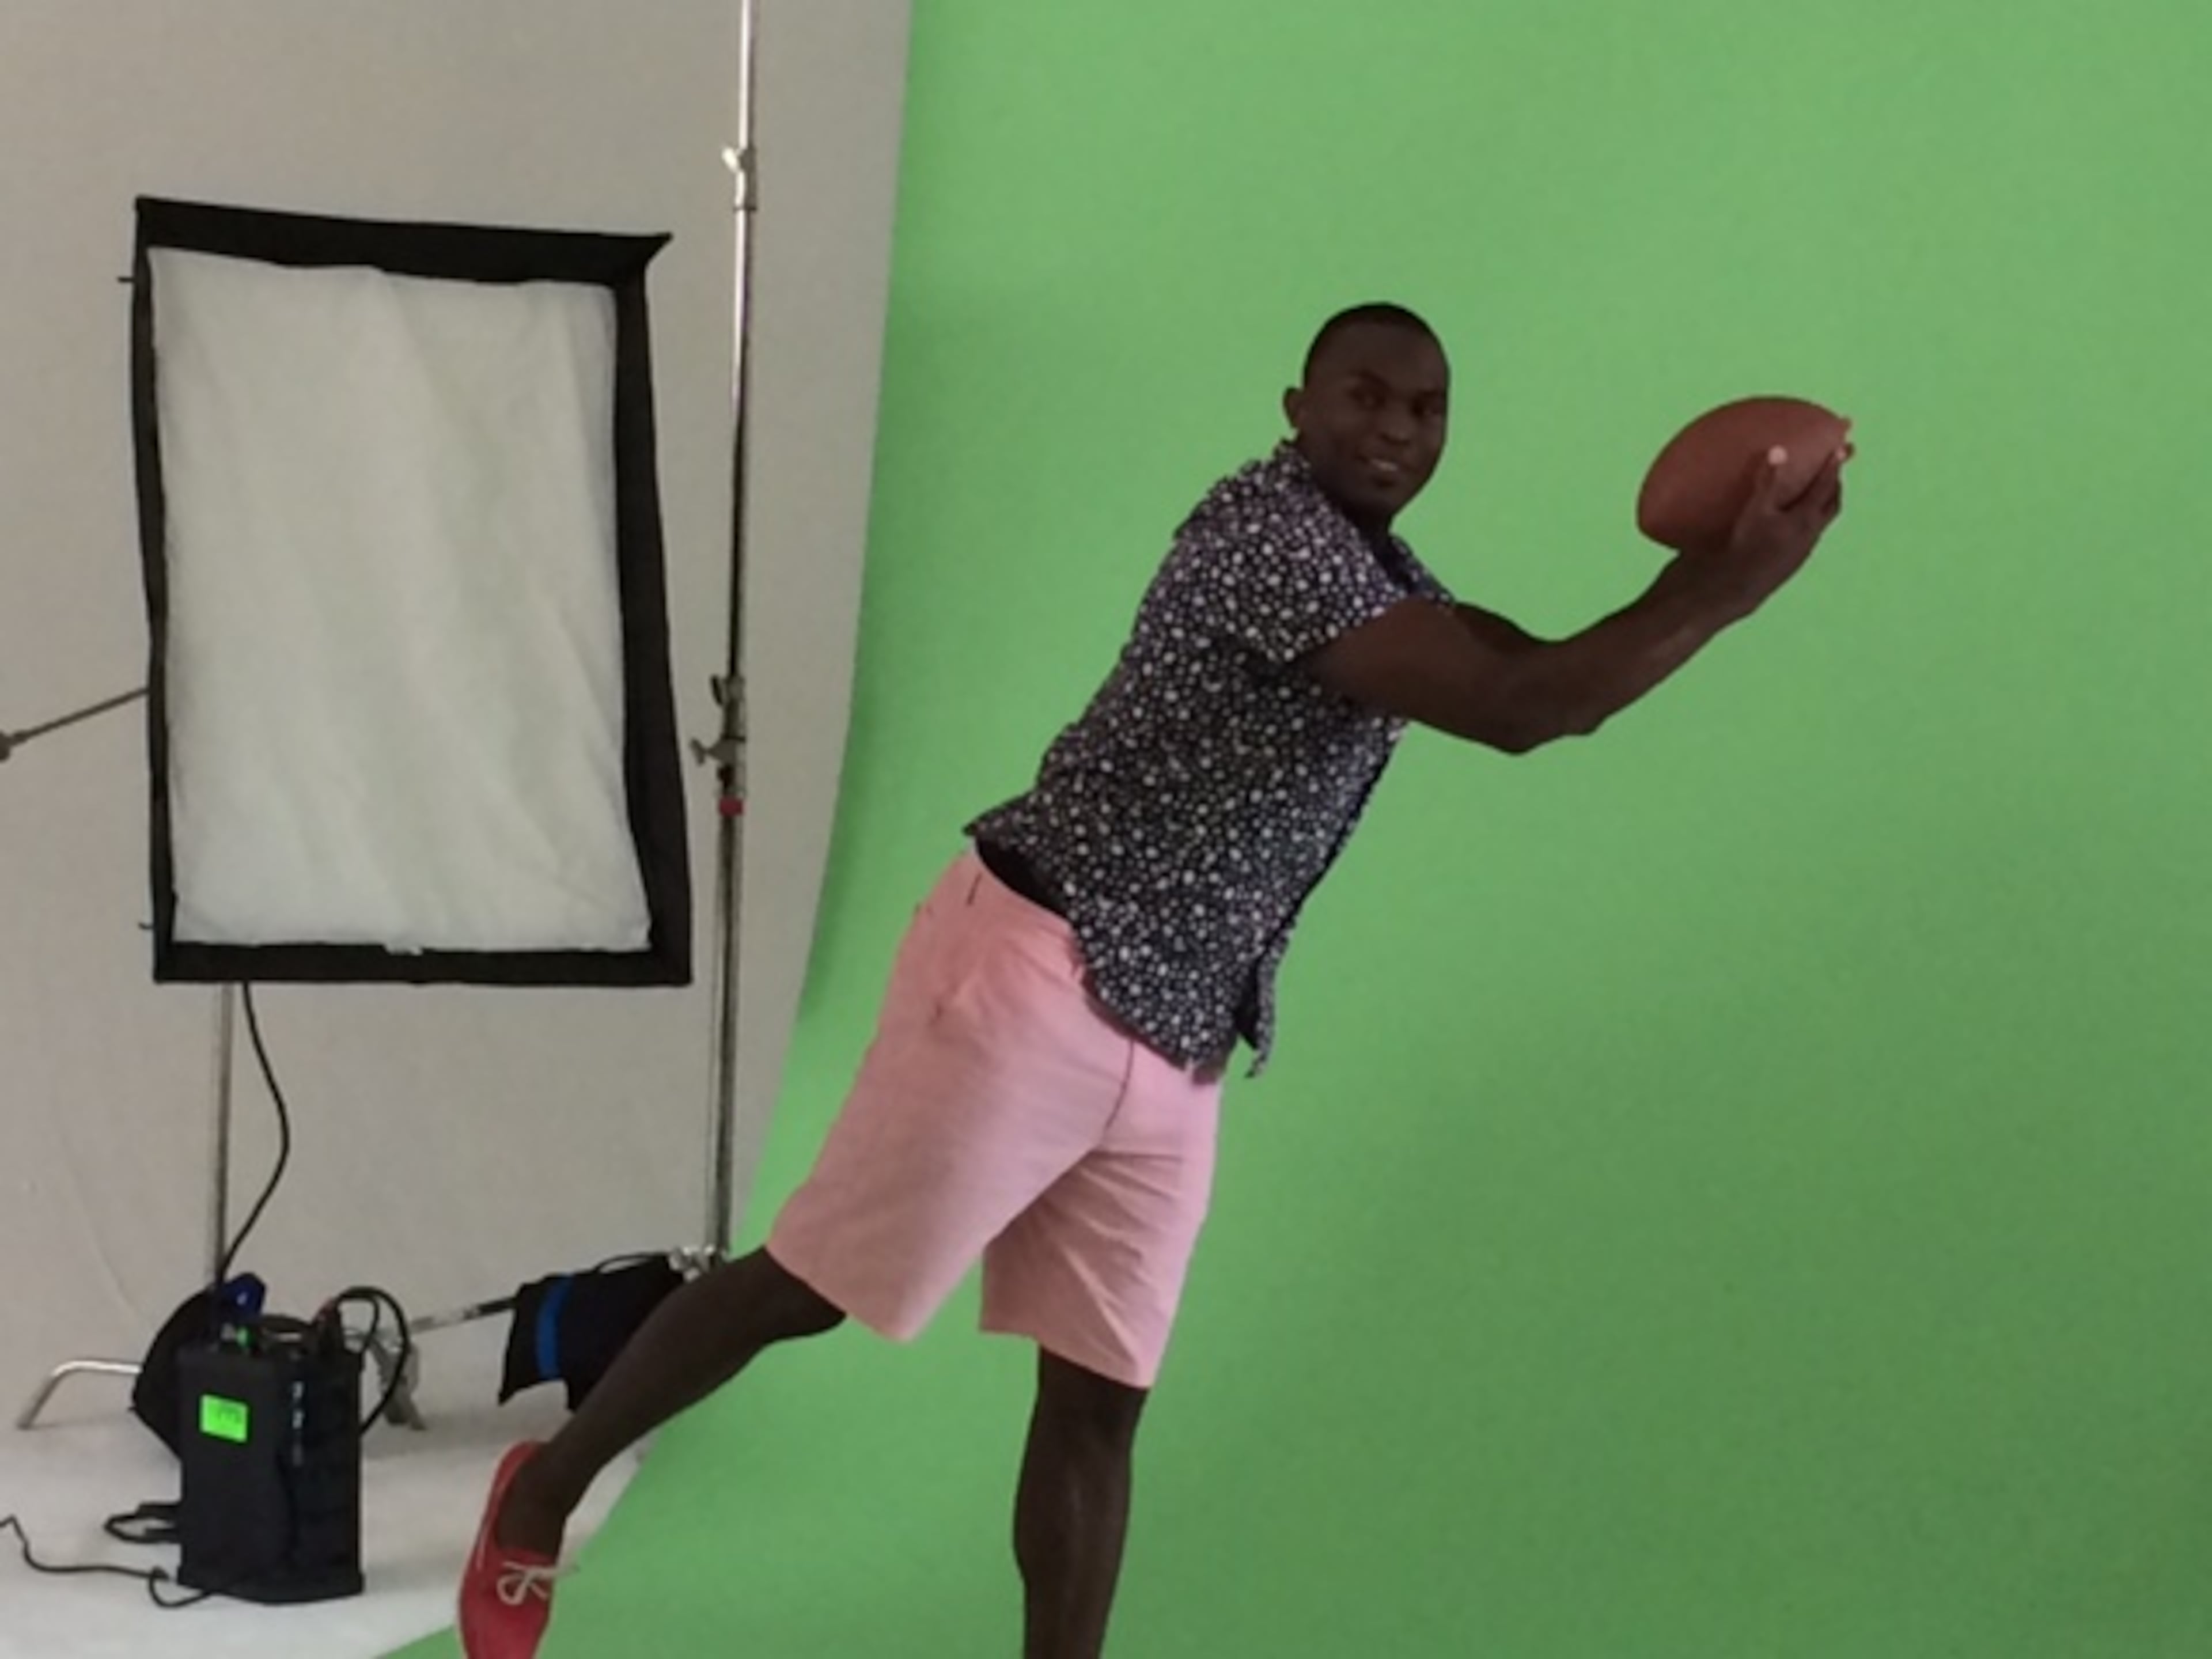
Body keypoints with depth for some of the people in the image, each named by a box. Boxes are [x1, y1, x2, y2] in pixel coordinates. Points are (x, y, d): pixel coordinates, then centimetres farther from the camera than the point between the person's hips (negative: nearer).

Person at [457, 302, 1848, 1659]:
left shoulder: (1384, 578, 14)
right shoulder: (1268, 527, -16)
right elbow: (1515, 710, -23)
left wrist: (1702, 572, -3)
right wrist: (1726, 594, -18)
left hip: (1172, 1045, 9)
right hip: (1035, 975, -9)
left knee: (1099, 1400, 7)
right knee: (809, 1289, 1)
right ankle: (547, 1490, 21)